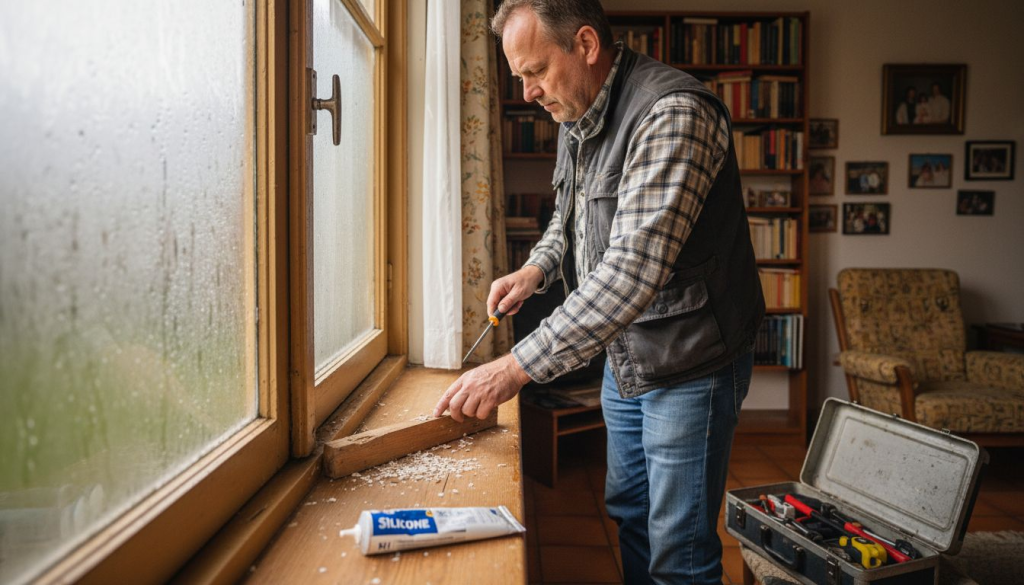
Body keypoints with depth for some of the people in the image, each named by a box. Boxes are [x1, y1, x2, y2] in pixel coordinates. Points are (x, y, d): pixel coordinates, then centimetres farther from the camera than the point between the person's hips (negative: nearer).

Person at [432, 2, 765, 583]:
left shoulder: (673, 114, -25)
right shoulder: (576, 119, 4)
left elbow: (634, 269, -34)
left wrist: (518, 367, -34)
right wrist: (536, 268, 0)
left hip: (689, 366, -8)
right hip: (623, 361, 9)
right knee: (627, 515, 22)